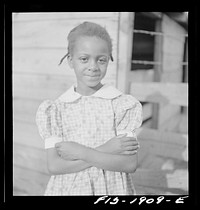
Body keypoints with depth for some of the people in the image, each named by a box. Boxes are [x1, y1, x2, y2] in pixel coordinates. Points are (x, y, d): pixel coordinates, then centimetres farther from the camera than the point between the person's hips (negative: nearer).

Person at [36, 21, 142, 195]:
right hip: (68, 188, 1)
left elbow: (130, 164, -15)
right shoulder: (55, 109, -8)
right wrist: (103, 151, -22)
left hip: (112, 189, 0)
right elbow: (54, 166, -13)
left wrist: (80, 151, -20)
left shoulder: (124, 105, -11)